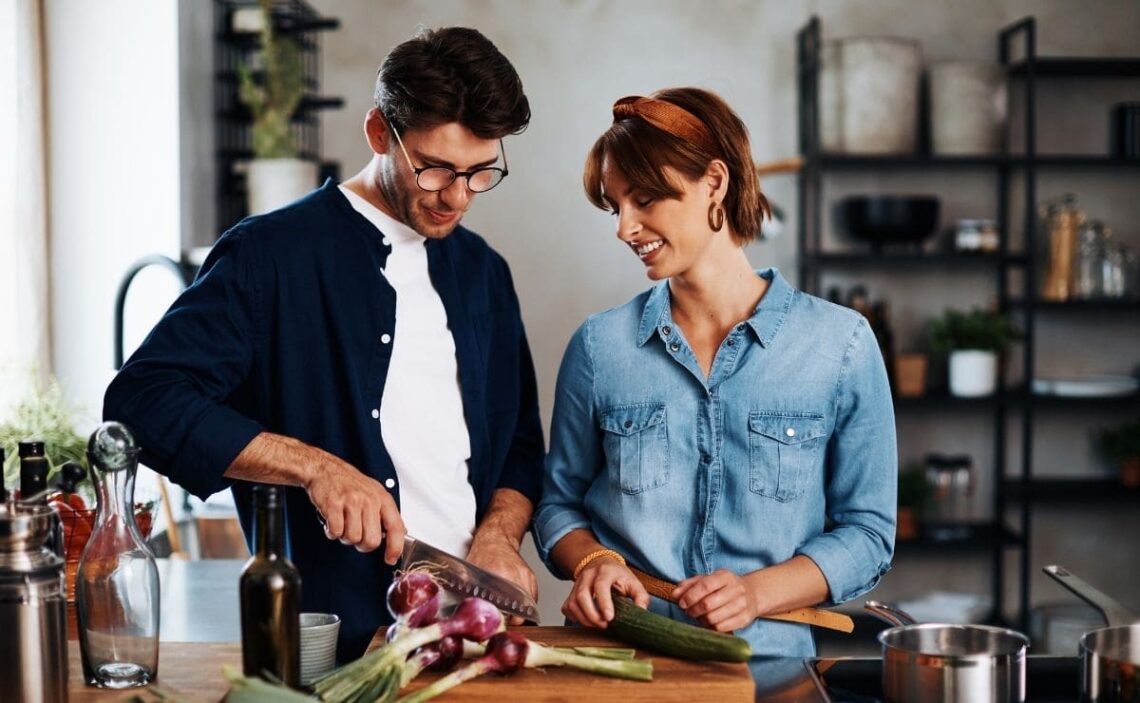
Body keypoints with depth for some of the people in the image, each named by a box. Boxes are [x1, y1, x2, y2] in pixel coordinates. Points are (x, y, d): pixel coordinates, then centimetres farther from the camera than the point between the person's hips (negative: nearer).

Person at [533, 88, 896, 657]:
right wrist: (591, 560, -6)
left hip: (767, 658, -1)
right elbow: (560, 503, 15)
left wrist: (758, 592, -9)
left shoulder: (840, 344, 1)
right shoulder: (599, 346, 6)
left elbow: (867, 531, 5)